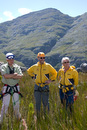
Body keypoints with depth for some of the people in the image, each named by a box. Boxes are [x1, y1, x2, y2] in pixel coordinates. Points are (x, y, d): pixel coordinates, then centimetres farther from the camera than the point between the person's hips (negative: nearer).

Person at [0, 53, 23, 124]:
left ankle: (17, 115, 36)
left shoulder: (17, 67, 3)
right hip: (7, 87, -3)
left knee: (16, 102, 13)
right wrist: (14, 74, -14)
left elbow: (20, 76, -12)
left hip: (16, 87, 3)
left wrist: (10, 76, -16)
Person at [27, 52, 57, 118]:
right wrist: (33, 76, 12)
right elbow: (29, 71, 24)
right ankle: (38, 116, 19)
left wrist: (51, 80, 0)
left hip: (45, 86, -1)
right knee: (37, 102, 7)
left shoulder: (48, 66, 0)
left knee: (45, 102, 1)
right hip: (37, 87, 2)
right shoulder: (34, 66, 4)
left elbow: (54, 73, 9)